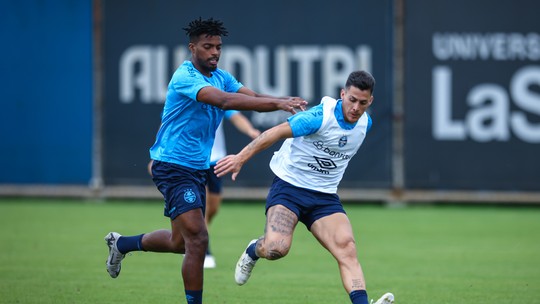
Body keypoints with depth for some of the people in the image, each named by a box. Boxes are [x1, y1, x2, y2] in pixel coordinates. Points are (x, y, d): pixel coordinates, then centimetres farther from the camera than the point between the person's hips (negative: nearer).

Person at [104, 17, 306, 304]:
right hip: (173, 167, -9)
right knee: (197, 239, -16)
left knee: (180, 242, 19)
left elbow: (253, 97, -5)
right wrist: (277, 103, -40)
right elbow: (224, 100, -33)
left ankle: (122, 243, 41)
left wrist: (284, 102, -26)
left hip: (197, 169, 9)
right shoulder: (185, 76, -19)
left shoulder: (221, 77, 8)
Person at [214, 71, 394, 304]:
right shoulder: (321, 117, -20)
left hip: (325, 197, 5)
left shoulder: (365, 123, 3)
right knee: (277, 248, -25)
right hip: (289, 186, -5)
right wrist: (241, 158, -25)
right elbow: (277, 133, -21)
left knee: (347, 250, -18)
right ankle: (253, 250, 13)